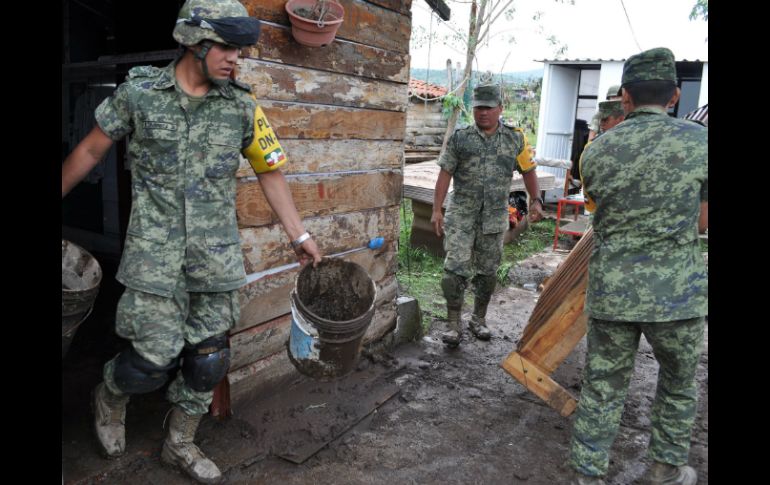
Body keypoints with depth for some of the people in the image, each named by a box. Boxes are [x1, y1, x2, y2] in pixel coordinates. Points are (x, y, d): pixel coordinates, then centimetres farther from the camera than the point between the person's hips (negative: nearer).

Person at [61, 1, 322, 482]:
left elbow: (270, 172, 7)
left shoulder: (242, 106, 1)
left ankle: (181, 444, 32)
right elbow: (90, 151, 8)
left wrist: (300, 236, 4)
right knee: (155, 358, -2)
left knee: (207, 358, 7)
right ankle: (110, 397, 35)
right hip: (155, 251, -2)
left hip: (217, 256, 3)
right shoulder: (138, 91, -3)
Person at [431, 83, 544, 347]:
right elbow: (445, 174, -1)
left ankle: (479, 320, 27)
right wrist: (437, 210, -7)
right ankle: (453, 324, 5)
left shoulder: (515, 138, 4)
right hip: (461, 215, -2)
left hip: (494, 217, 2)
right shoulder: (460, 138, 0)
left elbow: (528, 170, 14)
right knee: (456, 269, -7)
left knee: (487, 272, 11)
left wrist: (536, 200, 8)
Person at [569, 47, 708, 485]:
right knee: (679, 382, 22)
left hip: (611, 290, 1)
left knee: (603, 387, 12)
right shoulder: (701, 142, -6)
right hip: (677, 293, -1)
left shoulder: (597, 151, -2)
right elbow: (700, 223, 1)